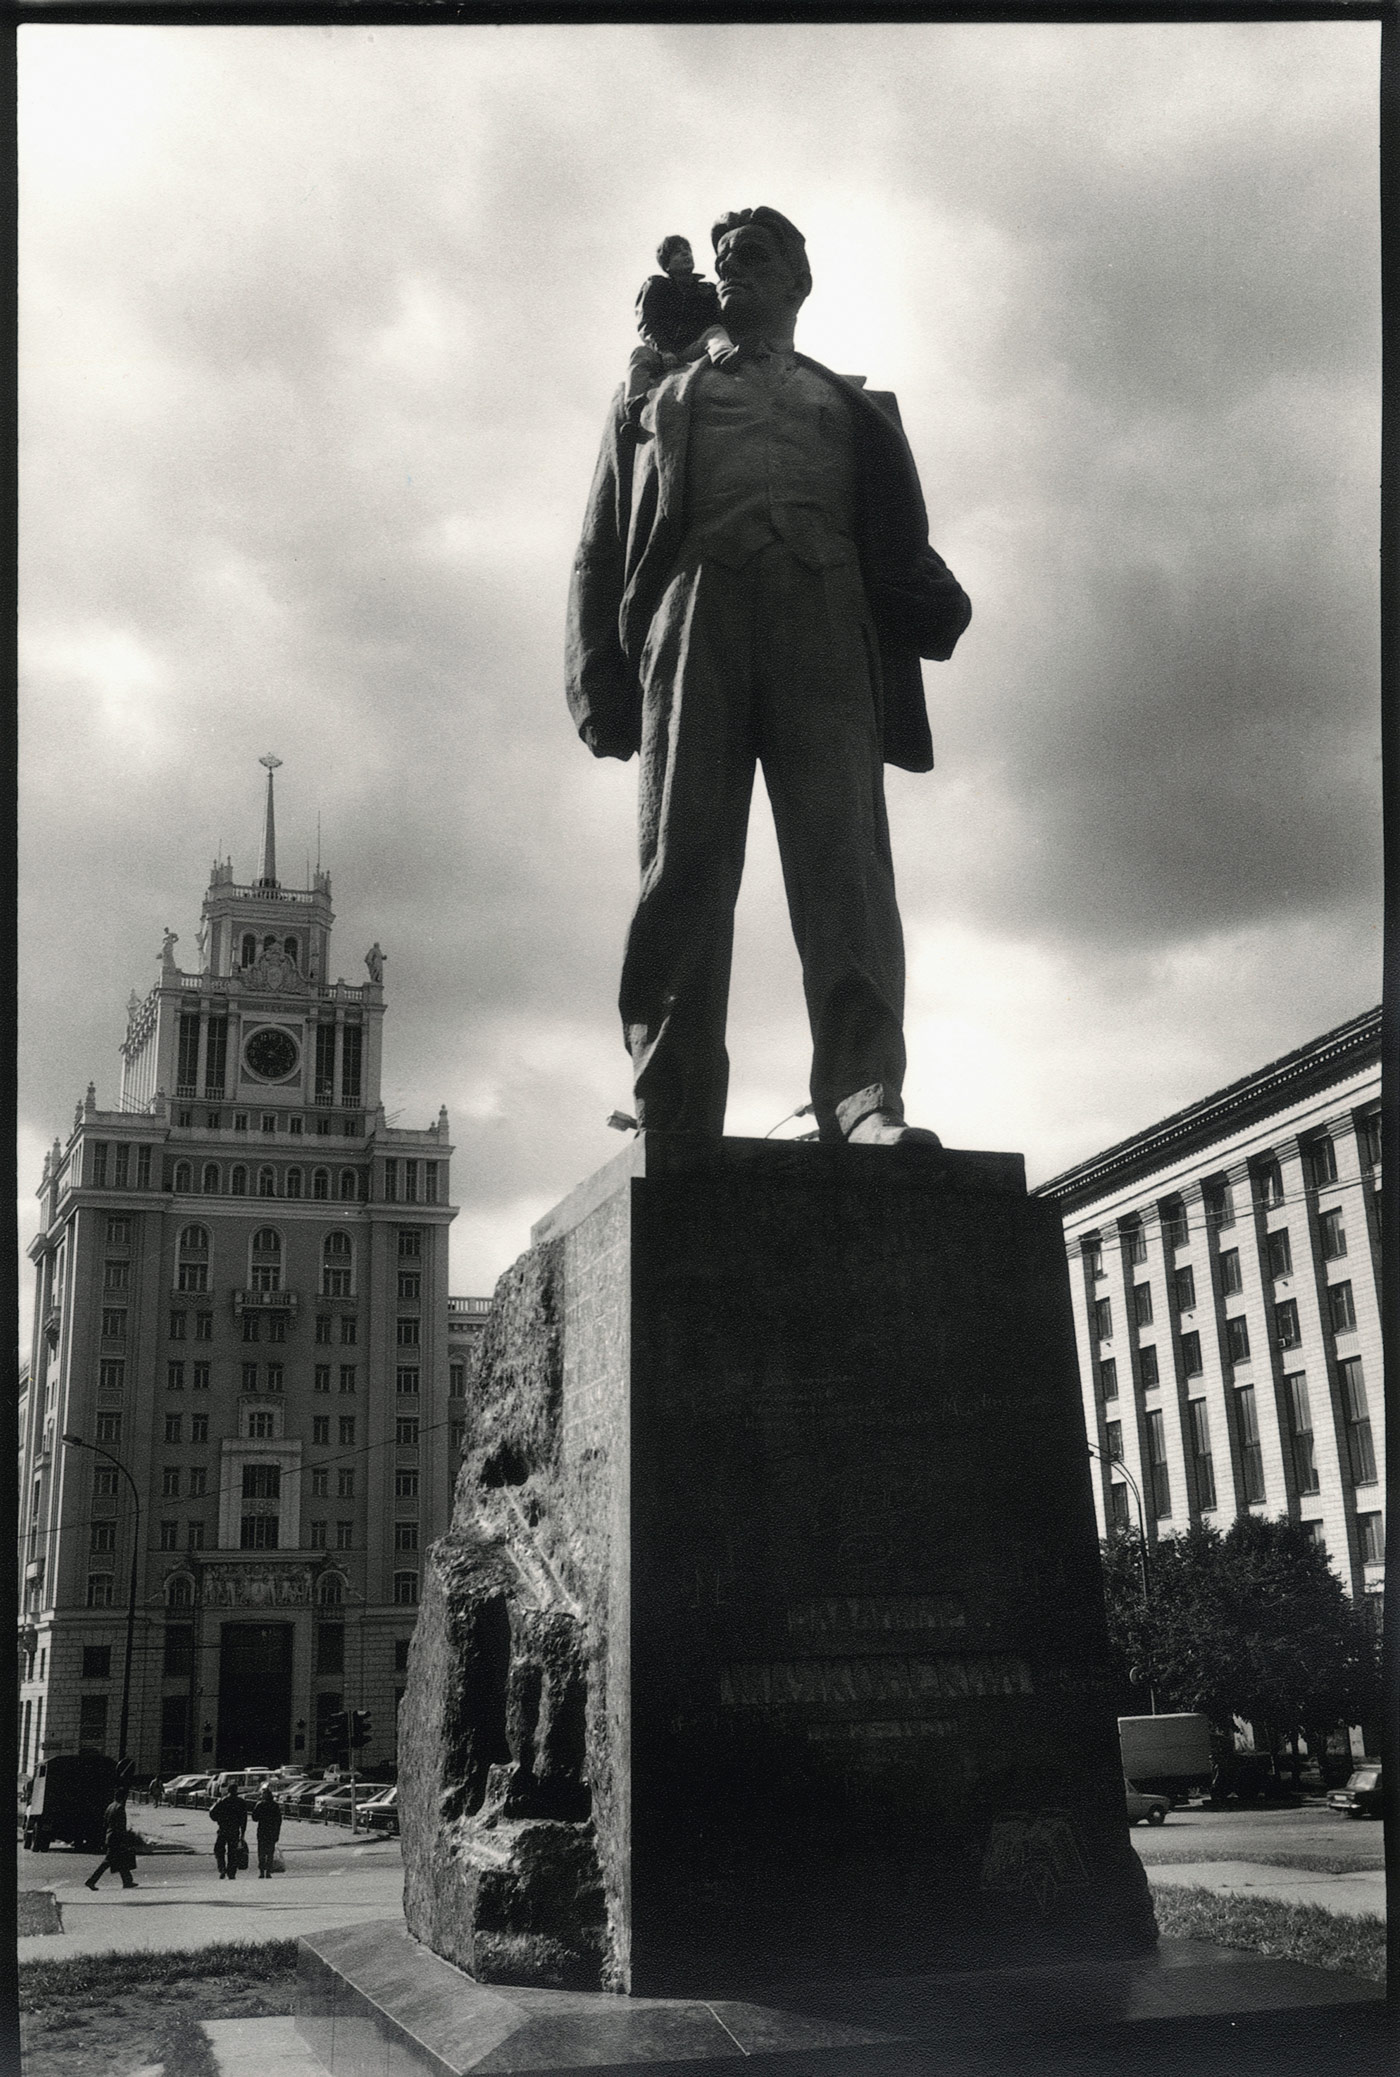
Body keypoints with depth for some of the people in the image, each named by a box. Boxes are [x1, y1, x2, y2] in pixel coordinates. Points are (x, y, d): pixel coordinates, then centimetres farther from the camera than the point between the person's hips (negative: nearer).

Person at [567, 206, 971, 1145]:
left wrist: (927, 607, -6)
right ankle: (674, 1128, -18)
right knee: (684, 866, -13)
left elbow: (901, 542, 19)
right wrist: (602, 680, 4)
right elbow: (603, 549, 21)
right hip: (694, 608, 0)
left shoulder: (856, 409, 31)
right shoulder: (658, 396, 31)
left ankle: (865, 1104, -29)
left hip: (825, 619, 0)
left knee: (844, 857, -18)